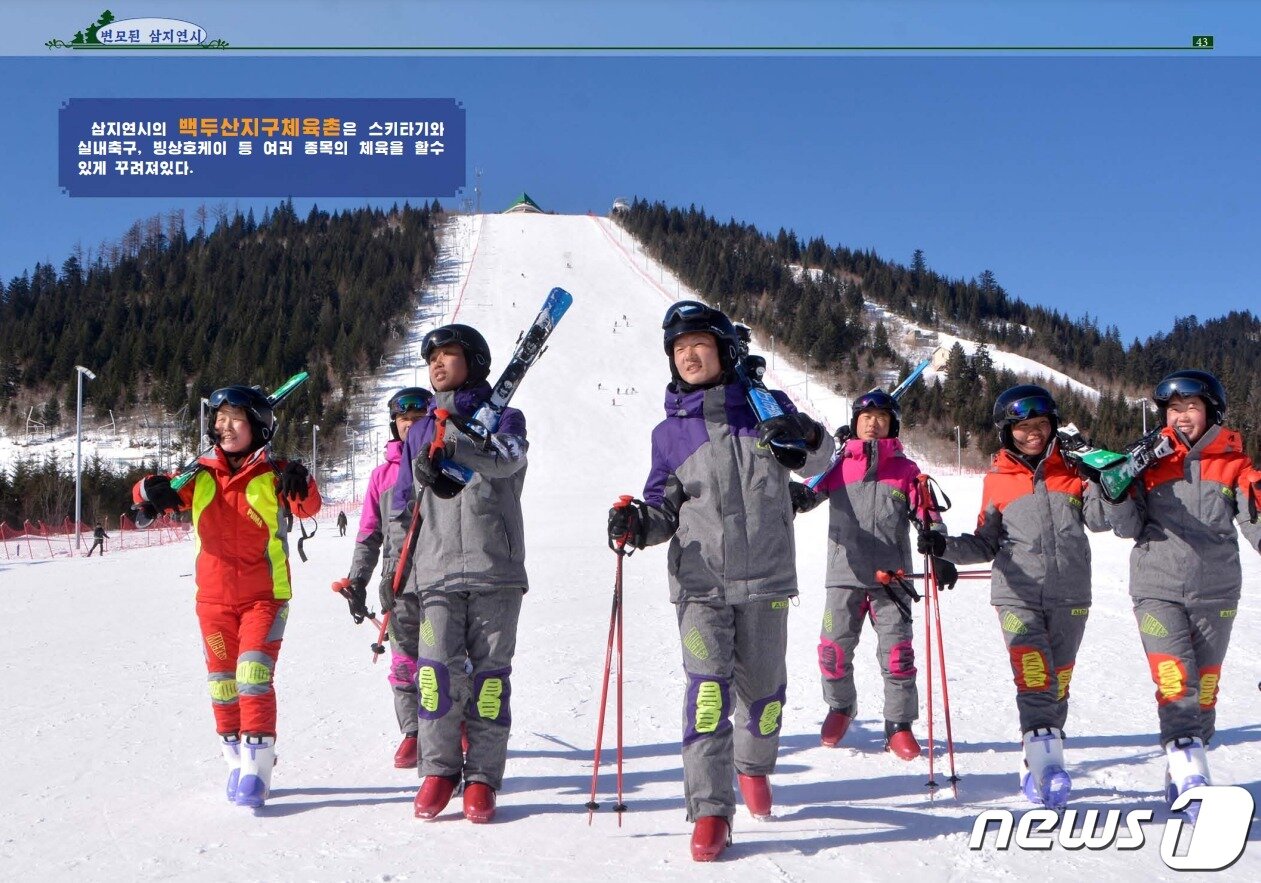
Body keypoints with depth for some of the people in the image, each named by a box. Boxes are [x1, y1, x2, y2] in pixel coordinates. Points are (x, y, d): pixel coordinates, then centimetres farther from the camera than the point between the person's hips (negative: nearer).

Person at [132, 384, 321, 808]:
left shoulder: (272, 475, -5)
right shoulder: (201, 476, 5)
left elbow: (308, 507, -21)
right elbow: (146, 494, 0)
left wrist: (300, 484, -44)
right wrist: (152, 491, -25)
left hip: (264, 595, -4)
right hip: (213, 598, 4)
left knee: (253, 674, -18)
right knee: (222, 683, 10)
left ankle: (257, 765, -14)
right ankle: (235, 760, 25)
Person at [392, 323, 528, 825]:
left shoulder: (502, 417, 8)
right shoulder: (419, 433, 21)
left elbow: (508, 457, -16)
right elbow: (403, 507, 23)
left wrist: (449, 452, -31)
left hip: (495, 570, -2)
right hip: (436, 571, 3)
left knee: (489, 672, -3)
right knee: (437, 668, -11)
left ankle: (482, 779, 4)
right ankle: (438, 771, 1)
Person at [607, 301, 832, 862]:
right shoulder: (670, 432, 7)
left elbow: (819, 461, 6)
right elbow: (664, 510, 10)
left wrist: (806, 439, -17)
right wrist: (637, 523, -12)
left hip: (764, 578, 1)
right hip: (700, 582, 0)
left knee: (764, 687, 12)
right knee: (709, 686, -15)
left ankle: (754, 764, 42)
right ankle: (710, 811, -10)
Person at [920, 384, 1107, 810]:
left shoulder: (1072, 470, 8)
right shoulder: (997, 480, 7)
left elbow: (1099, 519, -3)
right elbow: (986, 545, 10)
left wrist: (1106, 483, -19)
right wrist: (945, 546, -7)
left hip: (1069, 595, 2)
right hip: (1018, 594, -2)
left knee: (1058, 682, 7)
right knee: (1034, 679, -18)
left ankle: (1035, 767, 17)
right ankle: (1046, 762, -22)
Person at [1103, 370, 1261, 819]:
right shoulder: (1151, 461, 4)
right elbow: (1129, 527, 1)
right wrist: (1117, 495, -17)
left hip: (1214, 591, 2)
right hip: (1157, 588, -2)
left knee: (1205, 685, 8)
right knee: (1175, 680, -15)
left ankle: (1189, 764, 21)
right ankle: (1189, 771, -18)